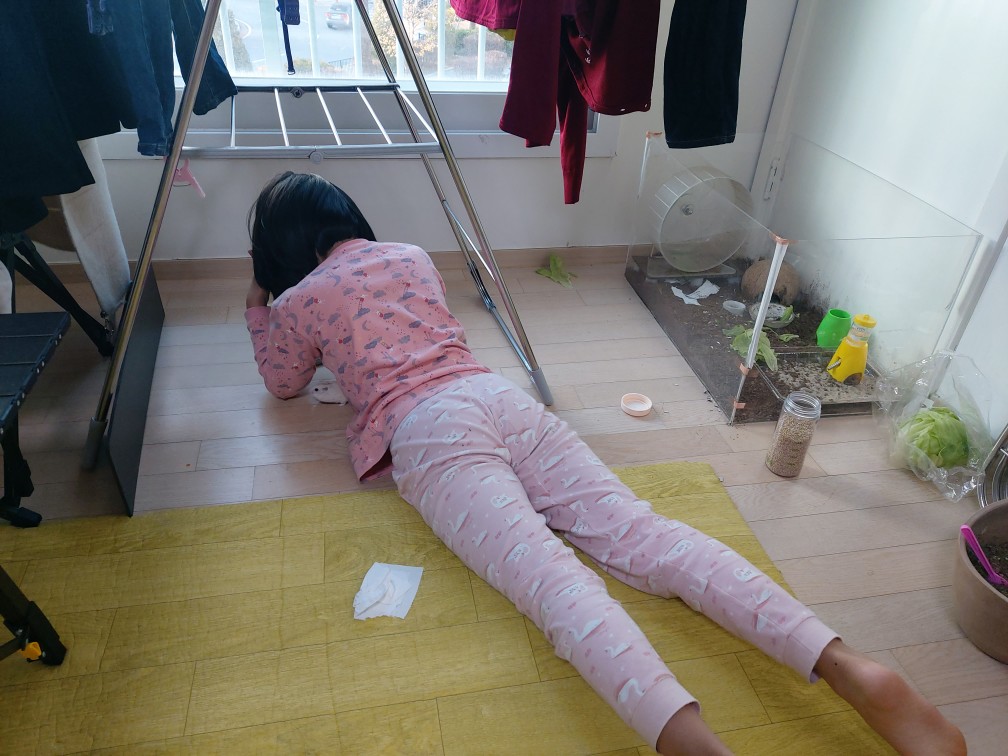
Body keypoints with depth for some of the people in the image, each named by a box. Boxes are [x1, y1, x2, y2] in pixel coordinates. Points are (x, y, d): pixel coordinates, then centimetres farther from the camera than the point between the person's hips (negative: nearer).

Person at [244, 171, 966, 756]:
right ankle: (844, 662, -29)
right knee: (637, 531, -13)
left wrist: (257, 310, 53)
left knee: (544, 571, -27)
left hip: (426, 430, -4)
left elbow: (284, 383, 35)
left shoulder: (298, 302, 17)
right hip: (503, 395, 5)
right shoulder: (414, 257, 30)